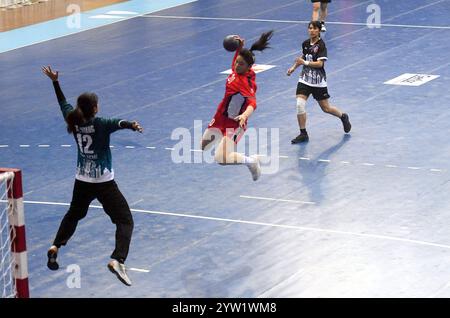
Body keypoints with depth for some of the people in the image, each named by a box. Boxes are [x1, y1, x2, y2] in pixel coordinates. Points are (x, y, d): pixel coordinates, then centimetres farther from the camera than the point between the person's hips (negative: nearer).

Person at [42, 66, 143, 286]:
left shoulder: (74, 122, -5)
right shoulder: (100, 125, -20)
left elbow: (63, 102, 11)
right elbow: (117, 123, -41)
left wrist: (55, 81, 24)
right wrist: (131, 126, -61)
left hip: (82, 181, 6)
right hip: (104, 183, -6)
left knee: (73, 214, 32)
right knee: (125, 220, -5)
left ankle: (55, 247, 27)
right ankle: (117, 260, -23)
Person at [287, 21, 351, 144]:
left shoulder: (321, 45, -14)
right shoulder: (305, 43, 4)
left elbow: (320, 63, -23)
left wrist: (305, 63, -31)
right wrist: (294, 67, 16)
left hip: (318, 82, -5)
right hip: (305, 79, 5)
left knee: (326, 108, 8)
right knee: (300, 104, -13)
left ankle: (343, 117, 39)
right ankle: (303, 134, -1)